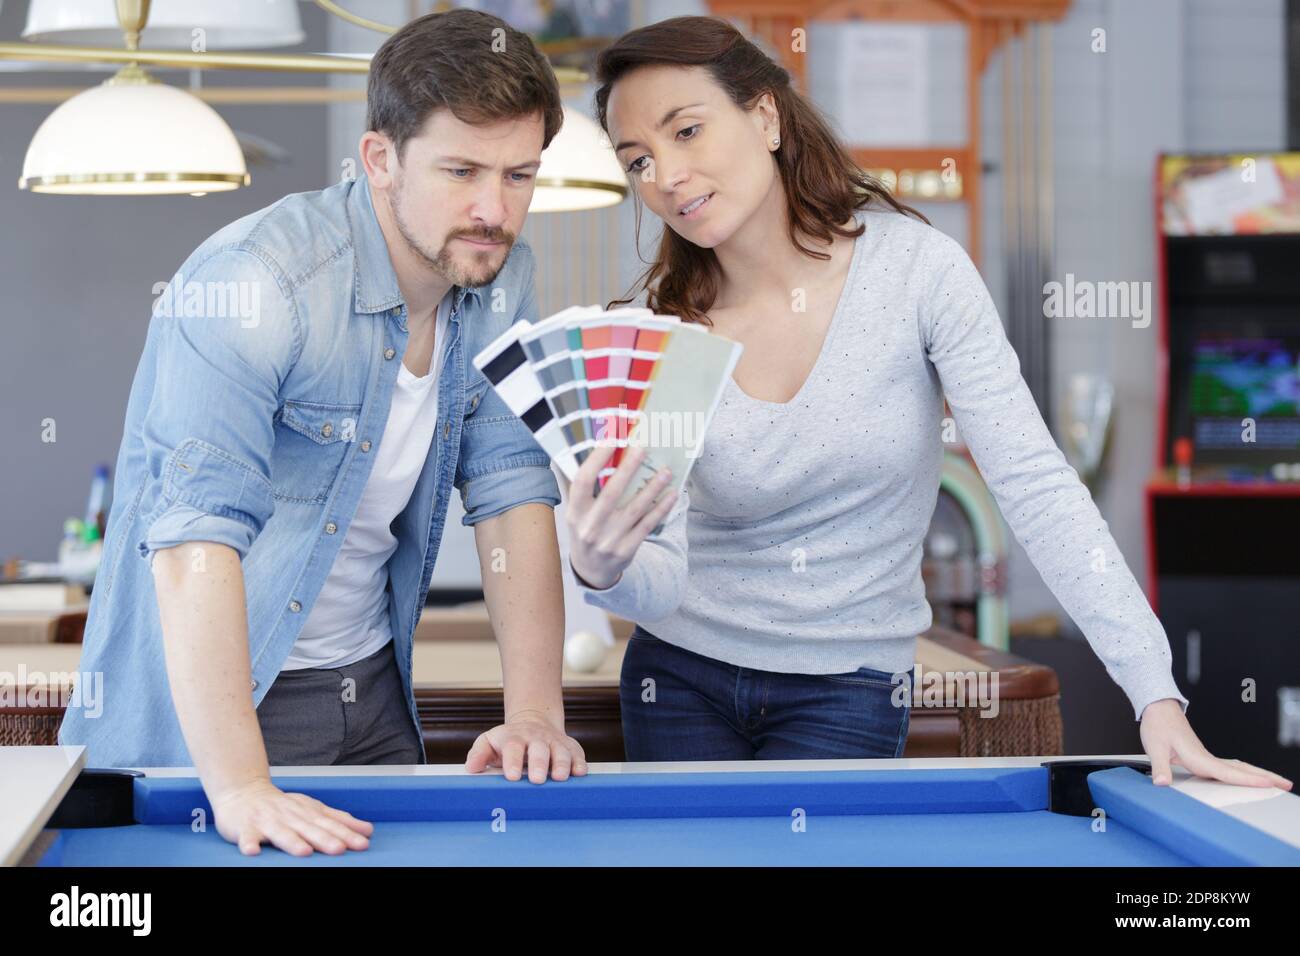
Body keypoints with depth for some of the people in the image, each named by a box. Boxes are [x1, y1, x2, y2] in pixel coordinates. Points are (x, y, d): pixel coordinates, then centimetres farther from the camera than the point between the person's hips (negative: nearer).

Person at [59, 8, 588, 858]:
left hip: (373, 693, 6)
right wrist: (239, 787, -42)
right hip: (207, 697, -6)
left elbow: (511, 493, -2)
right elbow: (196, 533, -34)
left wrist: (536, 711, -13)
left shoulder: (502, 280, -3)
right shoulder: (252, 285, -26)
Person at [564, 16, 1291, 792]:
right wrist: (604, 570, -40)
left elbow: (1035, 483, -19)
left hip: (849, 691, -2)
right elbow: (664, 579, -14)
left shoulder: (915, 267, -15)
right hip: (683, 680, 2)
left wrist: (1158, 695, -26)